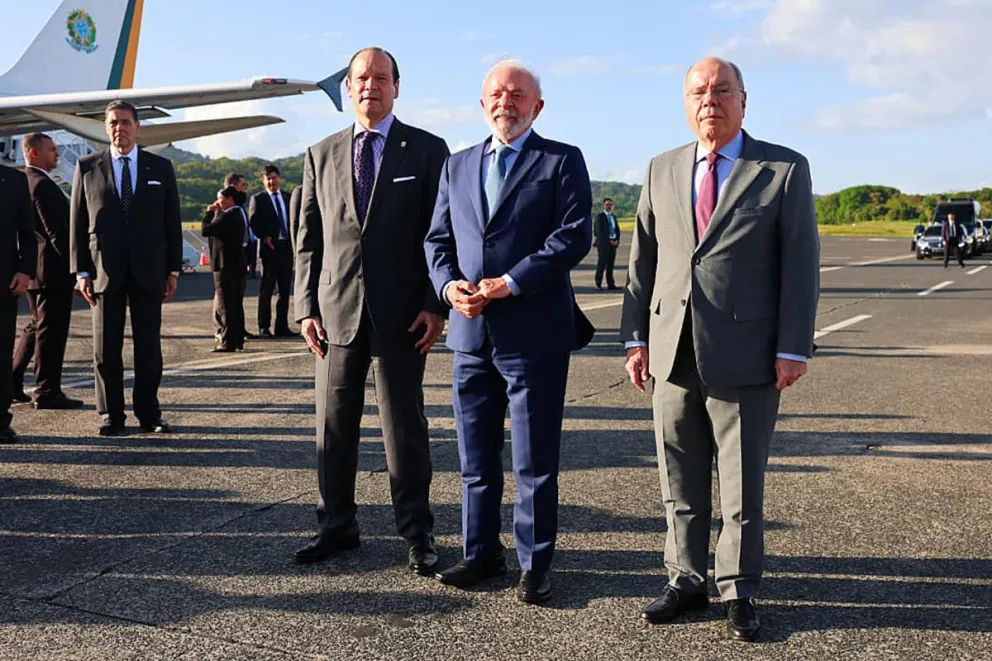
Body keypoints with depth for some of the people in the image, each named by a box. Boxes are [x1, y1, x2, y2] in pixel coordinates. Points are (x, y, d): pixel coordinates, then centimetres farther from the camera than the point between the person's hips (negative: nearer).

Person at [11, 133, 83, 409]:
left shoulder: (21, 181, 14)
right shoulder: (43, 184, -16)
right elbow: (56, 231, -21)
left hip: (33, 268, 10)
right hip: (52, 269, -10)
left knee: (37, 326, 19)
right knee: (51, 331, -4)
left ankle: (12, 383, 22)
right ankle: (47, 393, 2)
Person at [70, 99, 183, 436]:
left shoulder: (161, 168, 8)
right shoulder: (87, 167, 6)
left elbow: (172, 222, 8)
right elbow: (77, 223, 4)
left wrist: (173, 269, 3)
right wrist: (81, 271, -3)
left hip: (148, 271, 1)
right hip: (104, 271, 0)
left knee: (149, 347, 4)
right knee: (106, 349, 3)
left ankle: (149, 414, 13)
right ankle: (111, 415, 12)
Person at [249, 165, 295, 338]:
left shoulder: (288, 198, 15)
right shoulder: (258, 199, 2)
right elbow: (253, 222, -5)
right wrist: (264, 237, -17)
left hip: (287, 246, 4)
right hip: (269, 247, -4)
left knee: (285, 289, 7)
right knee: (266, 289, -1)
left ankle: (282, 327, 13)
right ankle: (264, 327, 3)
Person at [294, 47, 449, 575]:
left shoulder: (427, 150, 2)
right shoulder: (321, 155, 12)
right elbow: (308, 238, 11)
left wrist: (435, 305, -8)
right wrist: (307, 306, 2)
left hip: (401, 313, -3)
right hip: (336, 309, 3)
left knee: (404, 425, 3)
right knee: (333, 425, 9)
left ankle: (416, 532, 15)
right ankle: (336, 526, 23)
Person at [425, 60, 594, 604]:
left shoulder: (562, 161, 1)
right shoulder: (457, 166, 17)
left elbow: (574, 235, -10)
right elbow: (437, 239, 15)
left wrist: (509, 283, -16)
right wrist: (449, 284, -5)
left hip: (535, 334, -5)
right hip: (471, 334, 5)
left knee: (535, 463, 3)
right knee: (476, 460, 13)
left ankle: (534, 565, 15)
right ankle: (481, 554, 27)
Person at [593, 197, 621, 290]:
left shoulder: (613, 217, 18)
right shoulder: (599, 216, -3)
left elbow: (617, 230, 16)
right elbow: (599, 231, -11)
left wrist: (617, 240, -2)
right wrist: (609, 241, -15)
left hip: (613, 243, 6)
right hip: (603, 243, -6)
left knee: (610, 265, 6)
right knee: (601, 264, -6)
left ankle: (610, 284, 8)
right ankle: (598, 284, -3)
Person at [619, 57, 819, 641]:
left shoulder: (784, 169, 0)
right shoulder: (663, 171, 11)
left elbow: (801, 264, -3)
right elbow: (643, 258, 11)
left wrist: (794, 348, -8)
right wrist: (636, 336, 6)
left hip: (745, 356, -3)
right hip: (673, 353, 4)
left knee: (742, 485, 6)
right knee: (681, 483, 12)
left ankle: (740, 592, 21)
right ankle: (687, 581, 26)